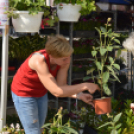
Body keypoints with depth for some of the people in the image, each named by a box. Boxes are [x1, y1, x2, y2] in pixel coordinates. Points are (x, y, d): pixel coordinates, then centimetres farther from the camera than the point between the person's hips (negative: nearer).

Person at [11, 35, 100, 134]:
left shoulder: (65, 60, -21)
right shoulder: (39, 61, -40)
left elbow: (61, 87, -15)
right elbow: (57, 92, -41)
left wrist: (79, 95, -32)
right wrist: (84, 86, -37)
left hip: (41, 94, 6)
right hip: (24, 95, -6)